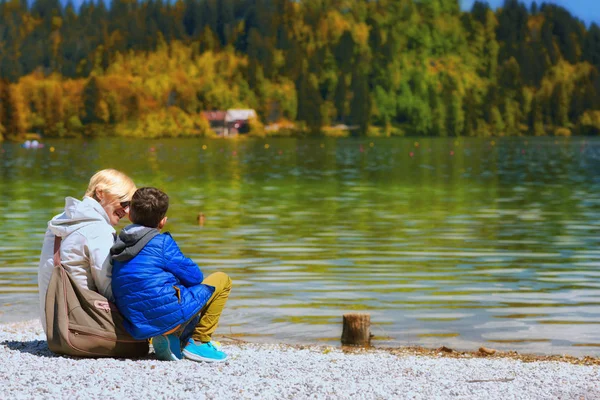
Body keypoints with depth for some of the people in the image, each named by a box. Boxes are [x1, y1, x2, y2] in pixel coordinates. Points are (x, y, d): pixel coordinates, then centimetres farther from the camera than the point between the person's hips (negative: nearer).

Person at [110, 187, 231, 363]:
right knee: (222, 280, 11)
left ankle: (168, 340, 11)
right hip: (170, 317, -7)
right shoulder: (162, 242, -5)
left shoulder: (119, 245, 13)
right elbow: (194, 276, 0)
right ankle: (198, 342, 4)